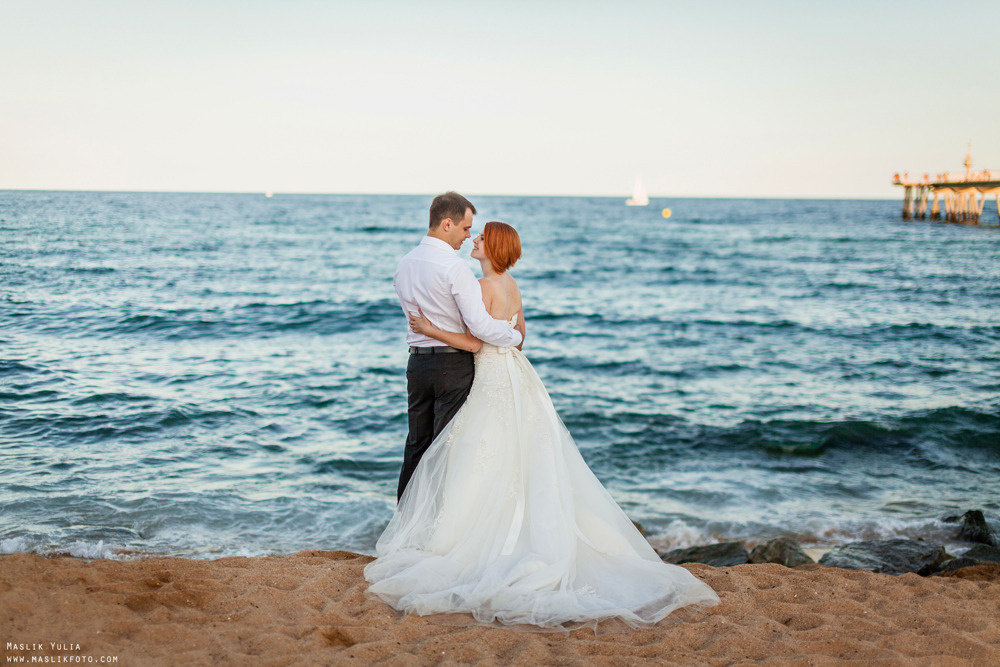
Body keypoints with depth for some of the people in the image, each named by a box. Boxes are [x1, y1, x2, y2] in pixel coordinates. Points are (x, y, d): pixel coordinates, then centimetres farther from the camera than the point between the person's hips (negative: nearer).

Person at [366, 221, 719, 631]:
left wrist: (432, 330, -14)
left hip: (496, 381, -9)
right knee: (529, 470, 10)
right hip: (515, 375, 9)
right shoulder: (511, 284, 11)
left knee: (485, 469, -3)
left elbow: (476, 342, -19)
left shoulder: (485, 286, -15)